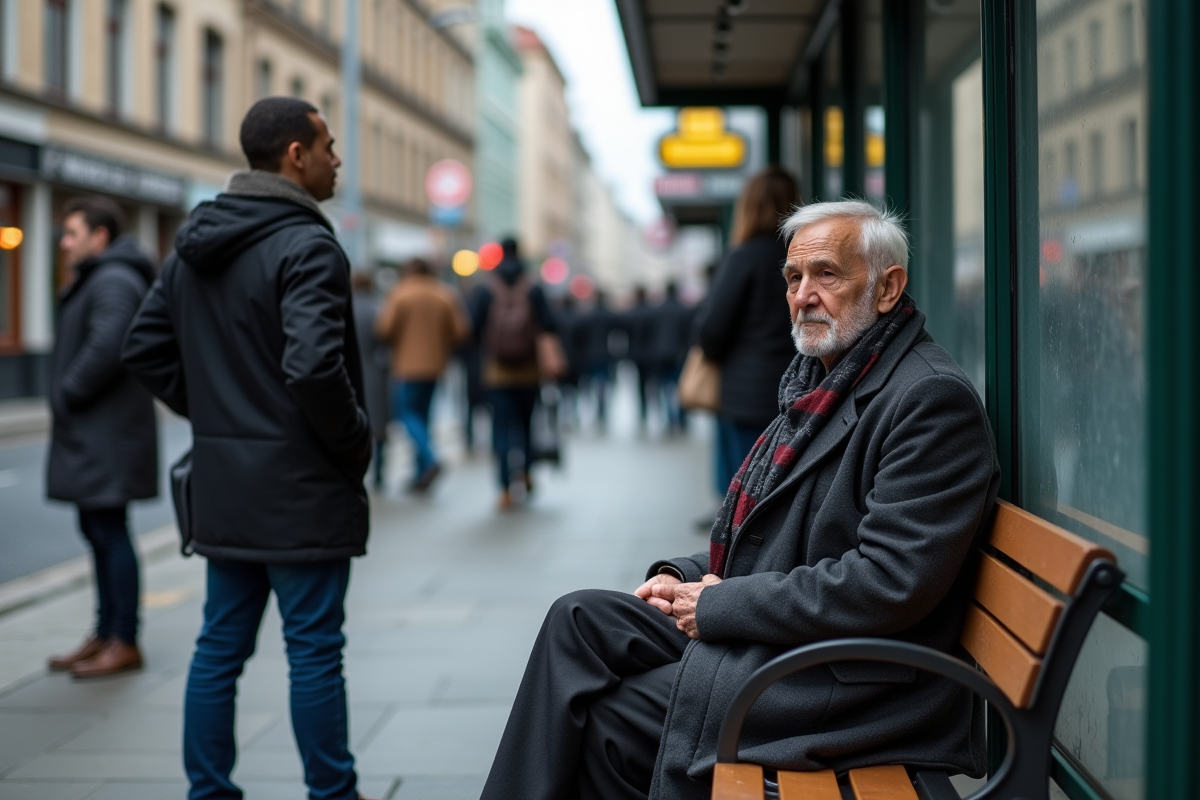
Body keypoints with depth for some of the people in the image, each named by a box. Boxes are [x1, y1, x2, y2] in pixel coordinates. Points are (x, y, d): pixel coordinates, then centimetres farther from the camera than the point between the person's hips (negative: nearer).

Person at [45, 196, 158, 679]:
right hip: (90, 437, 11)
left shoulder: (113, 281, -14)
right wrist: (66, 401, 12)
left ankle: (125, 643, -1)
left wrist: (66, 397, -16)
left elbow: (105, 348, -27)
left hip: (108, 436, -11)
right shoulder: (94, 280, 21)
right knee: (98, 532, 14)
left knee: (110, 531, -6)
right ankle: (105, 635, 21)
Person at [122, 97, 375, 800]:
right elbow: (314, 366, -27)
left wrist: (213, 411, 15)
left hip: (223, 485, 8)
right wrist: (355, 443, -12)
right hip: (302, 487, -8)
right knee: (314, 651, 2)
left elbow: (146, 349, 14)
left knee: (220, 647, 13)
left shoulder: (195, 243, 11)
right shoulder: (306, 246, -16)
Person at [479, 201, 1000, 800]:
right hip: (758, 630, 9)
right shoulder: (821, 384, 14)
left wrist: (719, 606, -19)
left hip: (849, 677, -9)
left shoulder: (933, 400, -17)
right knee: (578, 620, 0)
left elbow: (889, 583, -25)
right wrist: (684, 576, 4)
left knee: (611, 717, -13)